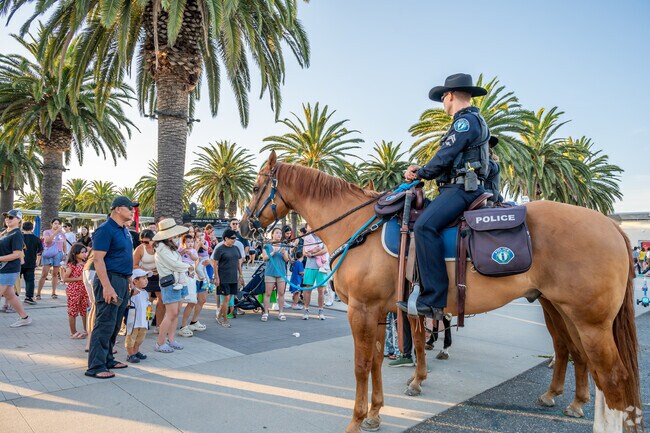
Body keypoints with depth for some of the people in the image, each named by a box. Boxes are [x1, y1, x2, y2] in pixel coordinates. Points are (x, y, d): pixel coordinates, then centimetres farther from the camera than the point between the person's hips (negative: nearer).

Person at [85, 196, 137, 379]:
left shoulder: (124, 230, 15)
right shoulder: (105, 230, -13)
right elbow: (97, 259, -19)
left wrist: (129, 280, 19)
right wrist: (107, 287, -24)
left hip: (123, 281, 9)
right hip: (110, 280, -9)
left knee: (115, 324, 15)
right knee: (105, 324, -4)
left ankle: (107, 359, 26)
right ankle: (95, 367, 4)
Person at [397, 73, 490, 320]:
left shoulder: (465, 120, -8)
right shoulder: (472, 121, 26)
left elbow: (445, 158, -14)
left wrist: (420, 173, 2)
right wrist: (421, 170, 13)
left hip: (461, 188, -12)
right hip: (458, 188, 12)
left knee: (424, 225, -30)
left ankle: (433, 300, -32)